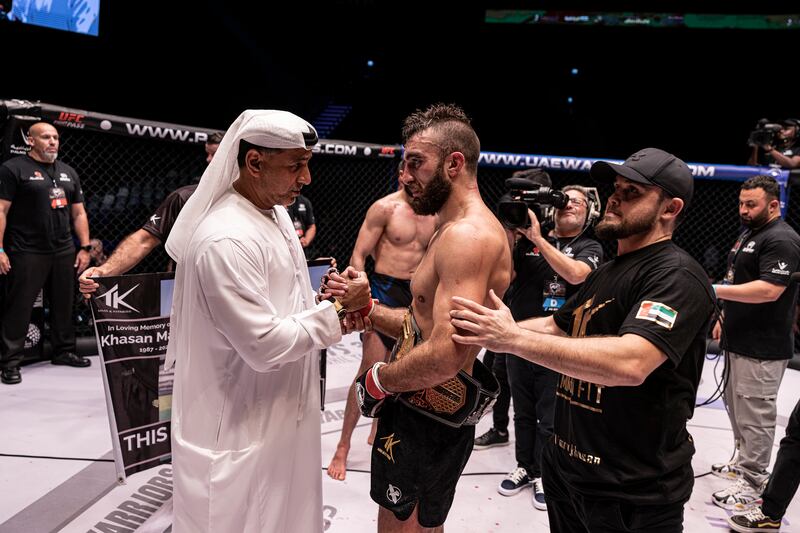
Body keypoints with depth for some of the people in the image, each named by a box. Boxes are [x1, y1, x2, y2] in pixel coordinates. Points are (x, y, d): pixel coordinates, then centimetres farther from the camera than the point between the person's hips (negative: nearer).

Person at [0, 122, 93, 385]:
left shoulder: (68, 172, 16)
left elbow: (78, 213, 17)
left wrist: (85, 247, 10)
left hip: (64, 252, 6)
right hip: (26, 253, -6)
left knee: (64, 304, 11)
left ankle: (64, 351, 24)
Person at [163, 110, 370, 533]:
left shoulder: (276, 212, 4)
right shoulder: (226, 240, -27)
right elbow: (264, 345, -26)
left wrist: (338, 308, -3)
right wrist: (335, 311, -19)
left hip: (279, 411, 9)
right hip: (237, 429, -9)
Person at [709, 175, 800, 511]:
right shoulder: (748, 234, 16)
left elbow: (769, 290, -26)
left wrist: (716, 291, -28)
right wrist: (724, 318, 20)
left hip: (762, 348, -10)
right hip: (739, 340, 10)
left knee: (754, 415, -3)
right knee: (735, 406, 19)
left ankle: (753, 484, 8)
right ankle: (743, 460, 34)